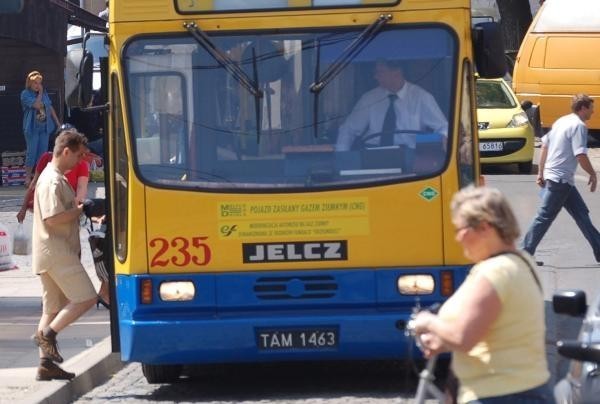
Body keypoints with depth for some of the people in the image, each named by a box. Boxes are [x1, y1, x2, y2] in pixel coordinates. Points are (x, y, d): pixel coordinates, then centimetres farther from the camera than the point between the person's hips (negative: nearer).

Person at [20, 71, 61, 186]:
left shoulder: (44, 93, 10)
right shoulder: (25, 94, -7)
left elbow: (50, 108, 16)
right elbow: (37, 105, -20)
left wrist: (57, 122, 14)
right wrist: (40, 94, -9)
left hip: (45, 127, 5)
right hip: (32, 128, -5)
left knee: (43, 153, 6)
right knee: (31, 153, -5)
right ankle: (28, 177, 2)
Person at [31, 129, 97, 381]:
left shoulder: (56, 178, 19)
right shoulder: (53, 181, -15)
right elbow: (53, 218, -23)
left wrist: (79, 211, 11)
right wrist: (80, 210, -13)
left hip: (55, 253, 11)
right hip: (56, 252, -11)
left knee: (54, 308, 10)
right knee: (86, 298, -12)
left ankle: (46, 364, 10)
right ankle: (47, 334, -10)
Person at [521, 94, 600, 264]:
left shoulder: (562, 121, 14)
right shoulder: (579, 126, -13)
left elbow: (544, 145, 17)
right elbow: (580, 155, -22)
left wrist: (541, 172, 21)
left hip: (551, 175, 10)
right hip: (561, 179, -10)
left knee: (581, 213, 13)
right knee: (545, 217, -5)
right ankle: (526, 253, -2)